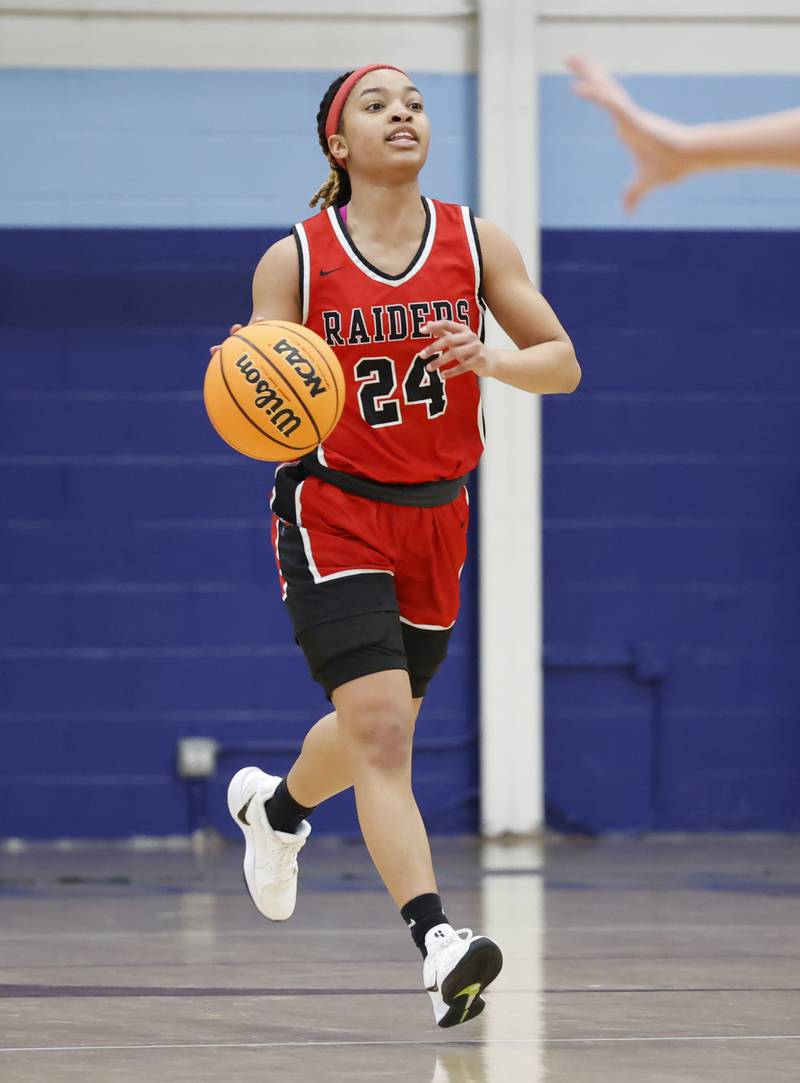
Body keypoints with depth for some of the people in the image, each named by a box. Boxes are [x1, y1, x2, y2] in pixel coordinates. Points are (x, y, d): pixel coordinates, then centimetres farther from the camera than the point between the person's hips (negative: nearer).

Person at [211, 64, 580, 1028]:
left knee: (380, 727, 20)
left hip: (434, 516, 4)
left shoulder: (476, 244, -1)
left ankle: (274, 806, 53)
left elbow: (562, 364, -1)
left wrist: (487, 360, -22)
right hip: (331, 513, -4)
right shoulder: (294, 261, -7)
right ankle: (436, 940, -27)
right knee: (382, 729, -19)